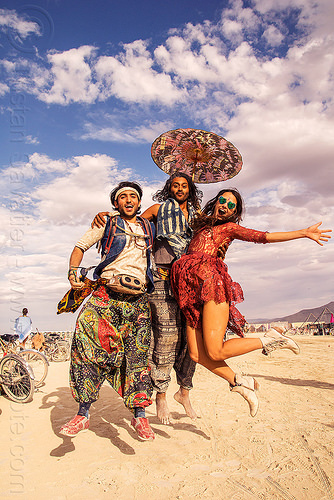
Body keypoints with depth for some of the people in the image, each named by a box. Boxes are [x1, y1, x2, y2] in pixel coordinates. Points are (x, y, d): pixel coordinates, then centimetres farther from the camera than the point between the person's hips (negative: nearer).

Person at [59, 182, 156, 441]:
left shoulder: (149, 227, 19)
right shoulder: (106, 223, 14)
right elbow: (80, 246, 14)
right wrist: (73, 271, -1)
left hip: (138, 299, 1)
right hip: (106, 294, -1)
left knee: (138, 355, -3)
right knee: (87, 344, -15)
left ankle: (139, 415, 9)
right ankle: (83, 413, -3)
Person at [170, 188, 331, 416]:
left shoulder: (230, 228, 14)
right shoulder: (200, 223, 27)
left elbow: (264, 236, 3)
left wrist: (303, 233, -5)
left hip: (212, 284, -5)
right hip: (192, 292, 5)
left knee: (215, 352, -14)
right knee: (197, 354, -5)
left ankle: (270, 339, 7)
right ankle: (239, 382, 16)